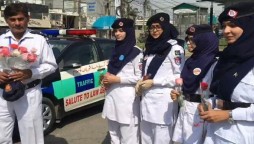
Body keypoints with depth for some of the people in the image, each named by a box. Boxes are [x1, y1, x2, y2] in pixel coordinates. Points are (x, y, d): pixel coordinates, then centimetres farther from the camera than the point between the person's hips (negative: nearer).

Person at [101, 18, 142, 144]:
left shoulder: (136, 52, -8)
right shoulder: (116, 50, 15)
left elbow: (139, 77, -11)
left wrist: (117, 79, -14)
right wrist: (107, 78, 4)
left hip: (126, 98, -7)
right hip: (112, 96, 8)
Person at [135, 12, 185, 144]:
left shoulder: (175, 48, -7)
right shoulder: (149, 48, 15)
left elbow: (180, 76, -12)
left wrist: (153, 82, -14)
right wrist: (141, 82, 3)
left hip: (163, 100, -7)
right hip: (146, 99, 7)